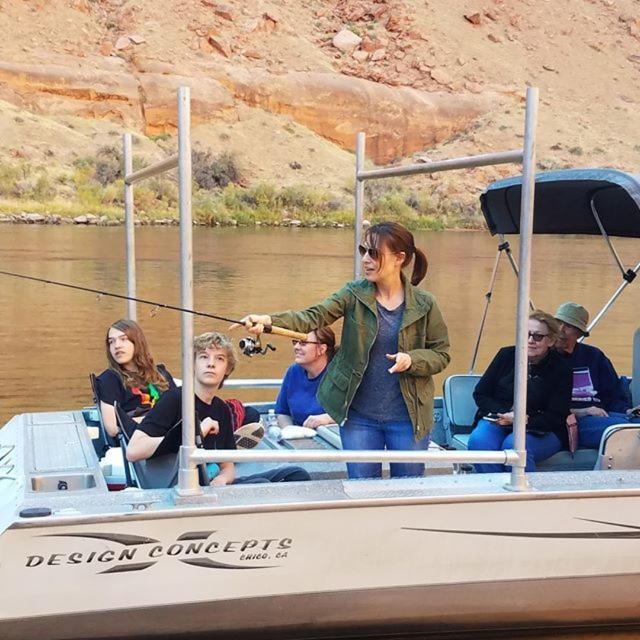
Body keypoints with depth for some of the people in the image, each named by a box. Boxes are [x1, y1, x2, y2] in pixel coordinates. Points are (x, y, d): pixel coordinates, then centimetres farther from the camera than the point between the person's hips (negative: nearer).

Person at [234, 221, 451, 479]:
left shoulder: (424, 304, -5)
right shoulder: (354, 294, -4)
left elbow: (441, 354, 1)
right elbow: (314, 316, -18)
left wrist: (411, 360, -20)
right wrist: (269, 320, -35)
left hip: (407, 418, -1)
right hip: (360, 416, 1)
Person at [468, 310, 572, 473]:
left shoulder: (560, 369, -2)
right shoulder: (506, 355, 5)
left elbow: (556, 417, -4)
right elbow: (480, 394, 7)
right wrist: (506, 414, -10)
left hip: (541, 432, -2)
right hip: (498, 421, 3)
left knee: (514, 445, -36)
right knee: (478, 441, -30)